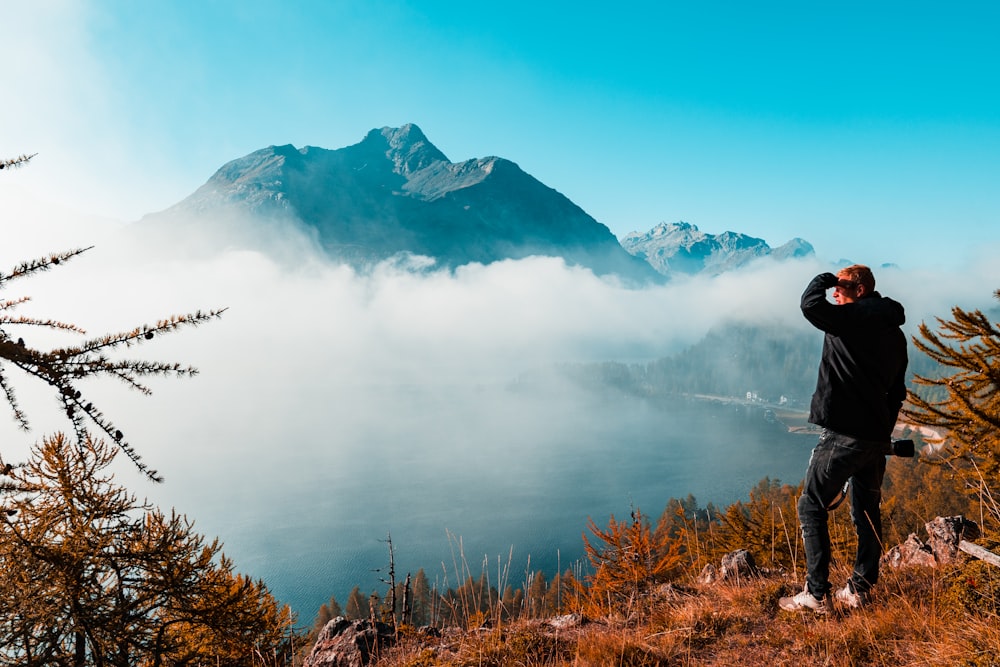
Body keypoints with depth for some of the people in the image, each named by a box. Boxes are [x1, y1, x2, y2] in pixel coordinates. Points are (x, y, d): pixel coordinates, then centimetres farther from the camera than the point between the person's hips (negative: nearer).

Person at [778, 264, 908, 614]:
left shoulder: (855, 318, -12)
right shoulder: (894, 332, 15)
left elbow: (811, 305, -26)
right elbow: (897, 391, 19)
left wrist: (825, 279, -5)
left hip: (845, 434, -9)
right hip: (877, 436, 9)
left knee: (812, 507, -1)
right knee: (867, 511, 16)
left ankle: (817, 594, 0)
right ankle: (860, 589, 24)